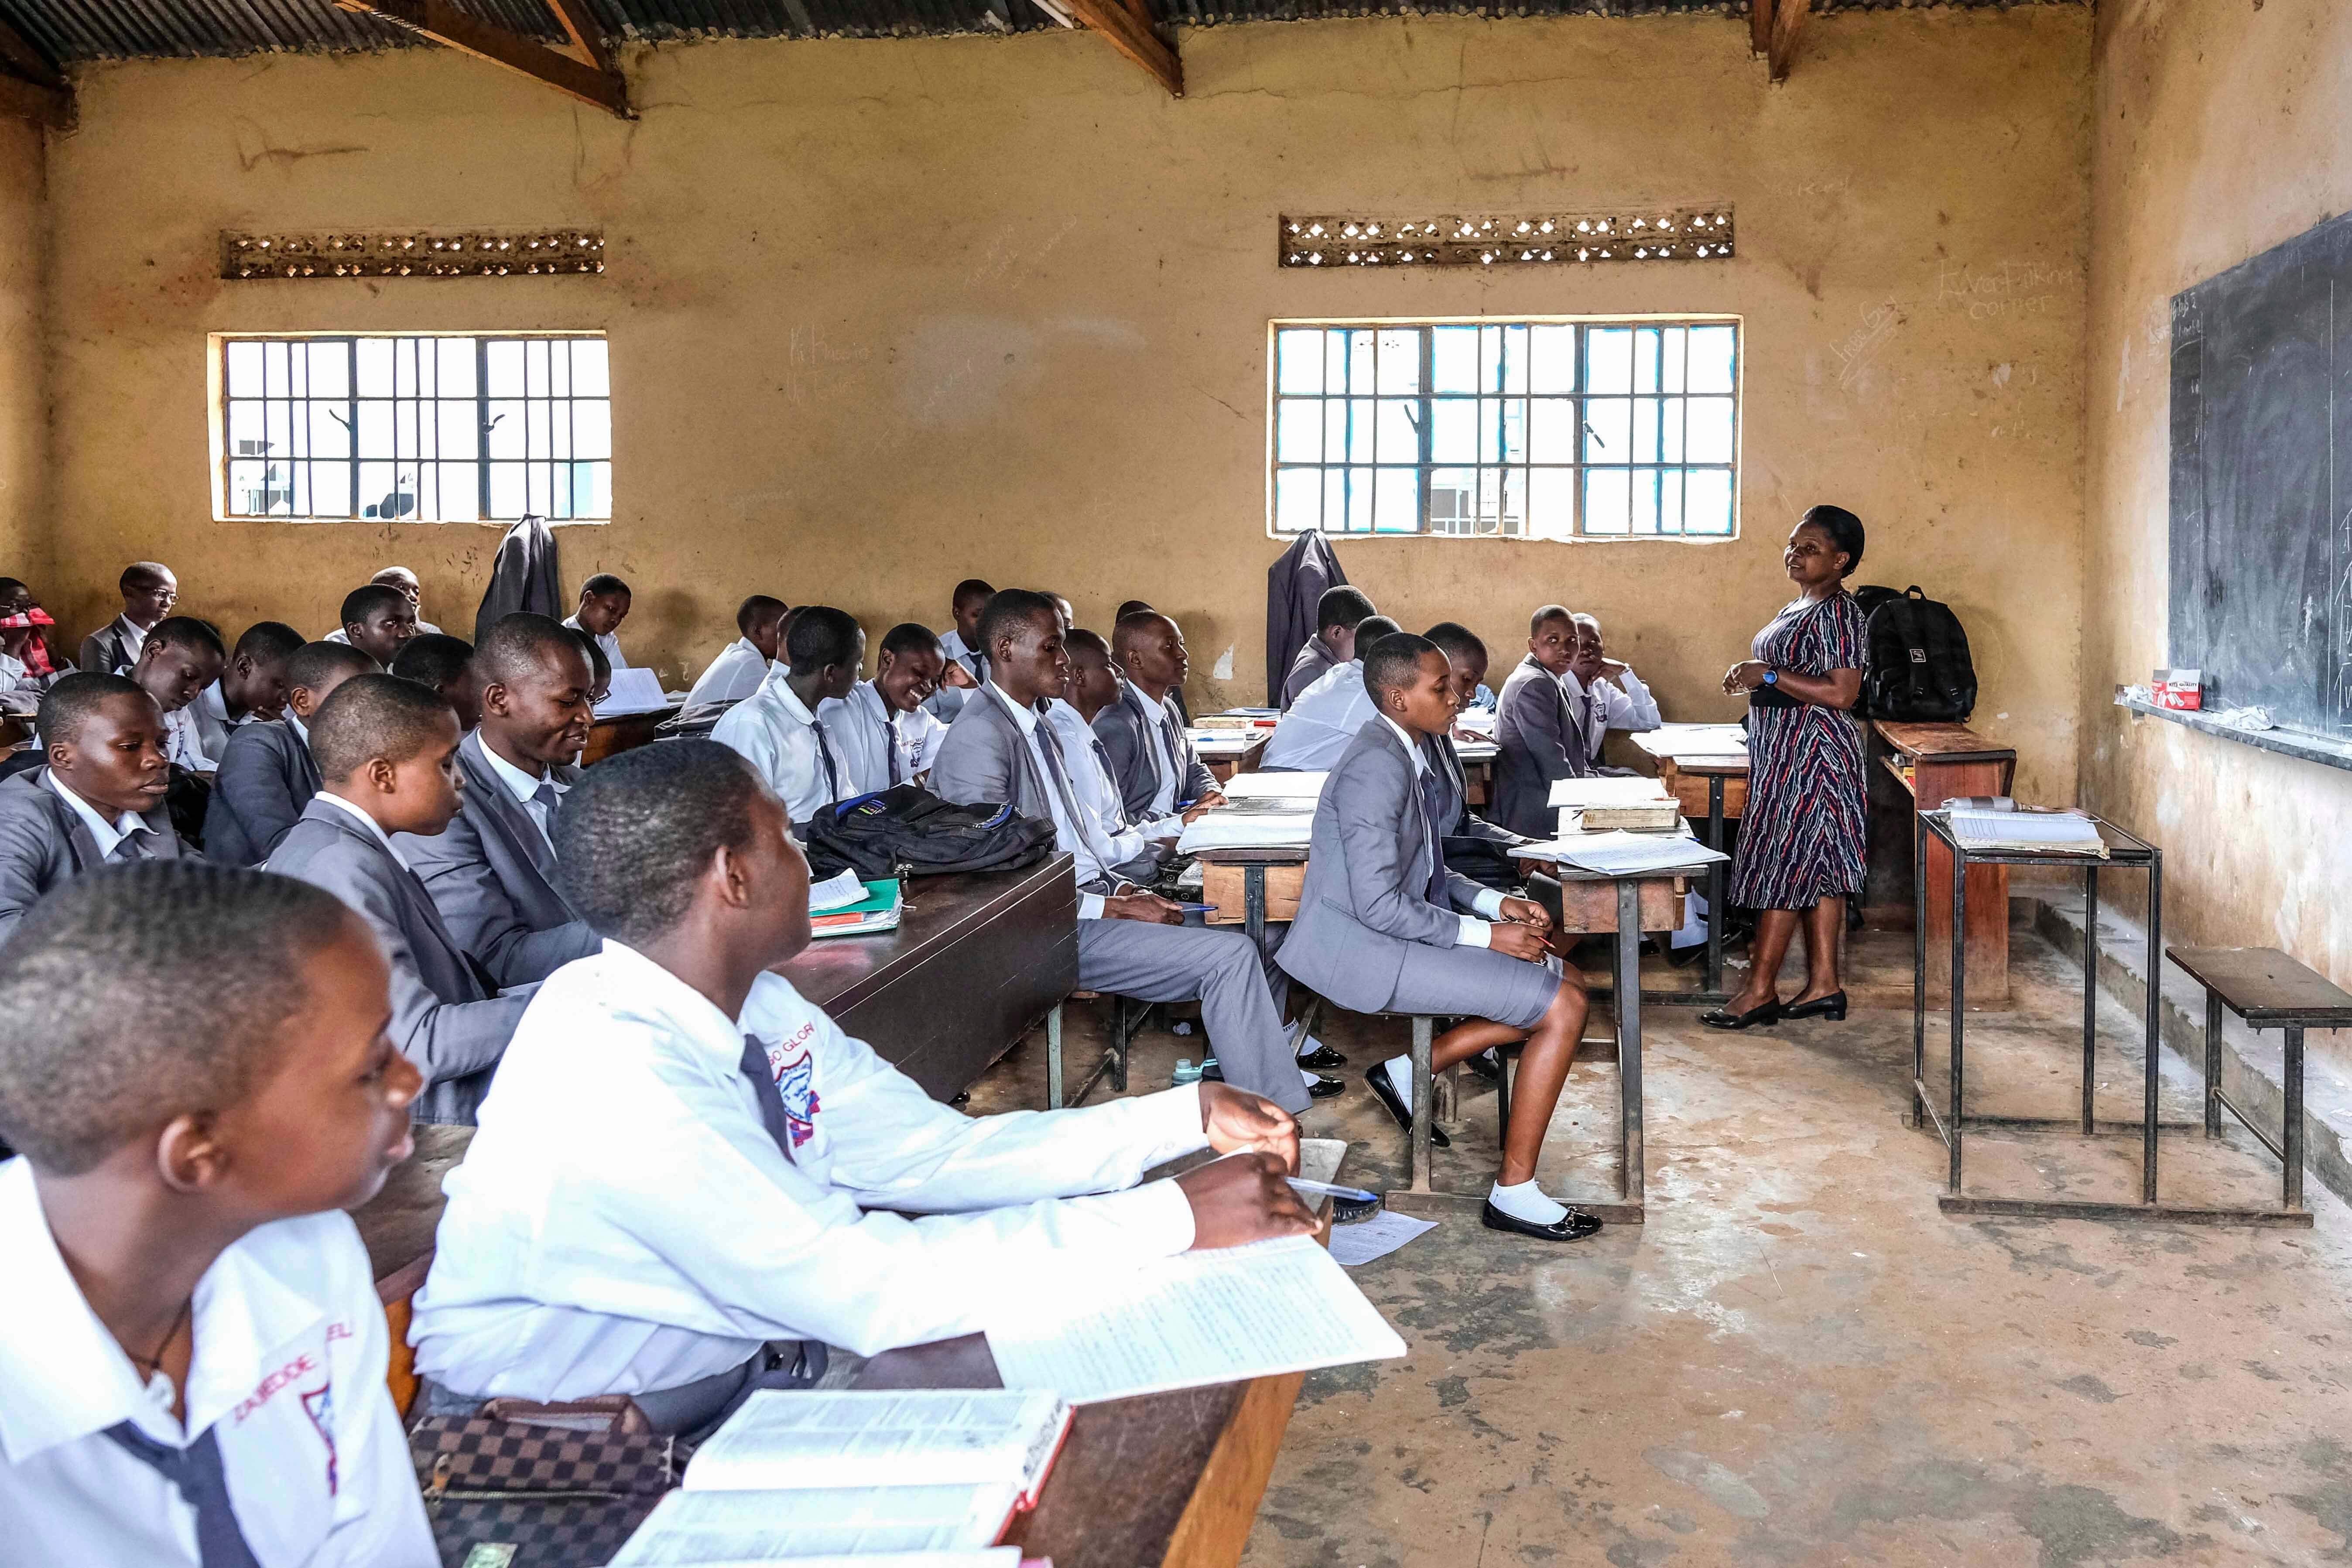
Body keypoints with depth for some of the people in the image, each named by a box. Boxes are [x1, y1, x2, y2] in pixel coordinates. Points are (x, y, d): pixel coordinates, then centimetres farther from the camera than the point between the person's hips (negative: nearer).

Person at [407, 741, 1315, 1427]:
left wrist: (1190, 1117, -7)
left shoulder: (757, 1009, -3)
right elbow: (867, 1287, -33)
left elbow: (940, 1155, -1)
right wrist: (1176, 1218, -30)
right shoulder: (618, 1076, -31)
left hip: (726, 1365, 7)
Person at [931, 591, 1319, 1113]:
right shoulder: (980, 737, -15)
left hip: (1078, 902, 10)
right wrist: (1112, 907, -17)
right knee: (1228, 955, -17)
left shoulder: (1038, 729, 17)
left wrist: (1122, 890, 2)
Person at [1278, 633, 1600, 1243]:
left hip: (1403, 931, 10)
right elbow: (1378, 904, -25)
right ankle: (1513, 1192, -5)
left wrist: (1496, 903, 6)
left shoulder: (1408, 756, 11)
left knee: (1564, 983, 8)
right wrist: (1484, 934, -18)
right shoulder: (1377, 766, -20)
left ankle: (1411, 1070, 6)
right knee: (1563, 1008, -13)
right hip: (1366, 951, -10)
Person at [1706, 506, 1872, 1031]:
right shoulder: (1800, 607, 16)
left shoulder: (1837, 613, -16)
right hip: (1787, 751, 11)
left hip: (1810, 753, -11)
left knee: (1784, 866, -7)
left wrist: (1769, 676, -22)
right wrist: (1753, 678, 10)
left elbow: (1841, 693, -23)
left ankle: (1760, 991, -1)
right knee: (1816, 868, 11)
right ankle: (1825, 984, 15)